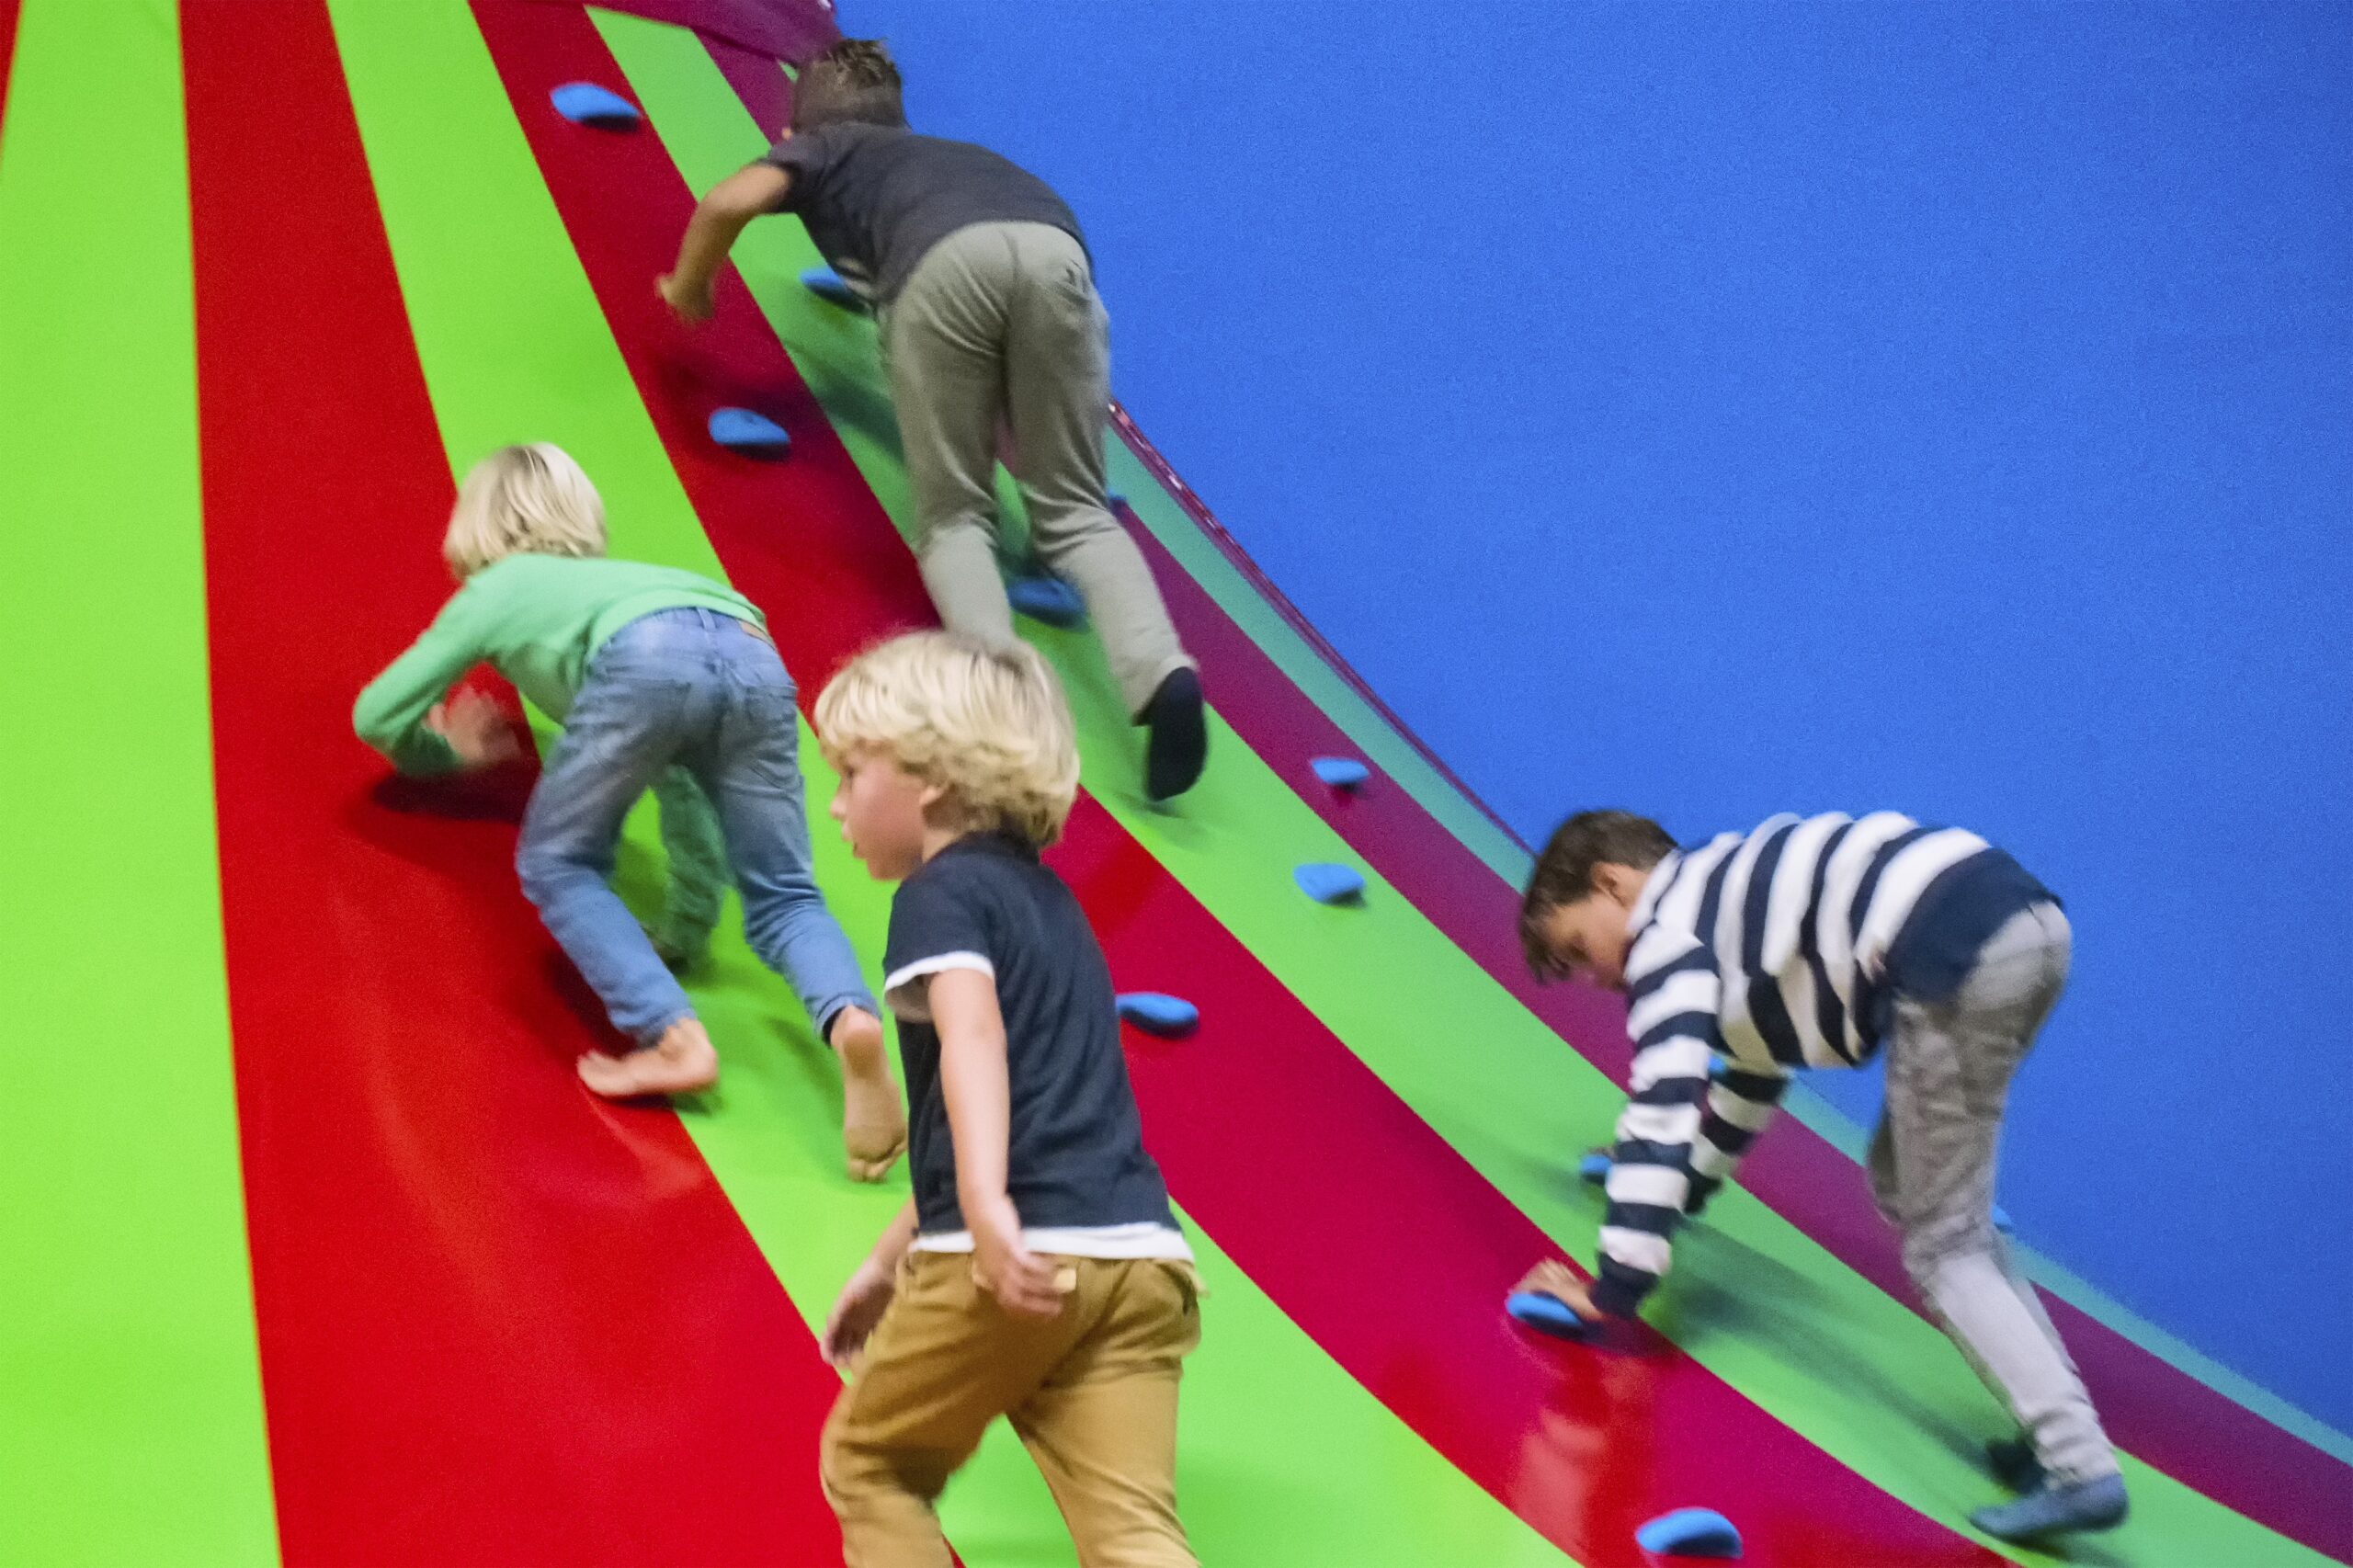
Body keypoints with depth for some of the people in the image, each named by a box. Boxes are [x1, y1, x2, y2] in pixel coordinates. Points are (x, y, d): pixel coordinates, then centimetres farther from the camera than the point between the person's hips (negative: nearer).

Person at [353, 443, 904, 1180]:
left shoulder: (493, 592, 34)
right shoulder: (608, 581, 45)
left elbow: (376, 716, 37)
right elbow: (687, 782, 43)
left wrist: (443, 751, 58)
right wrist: (687, 929, 48)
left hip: (649, 655, -4)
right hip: (754, 654, 5)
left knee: (557, 864, 14)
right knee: (782, 898, 8)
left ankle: (673, 1036, -6)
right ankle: (850, 1018, -23)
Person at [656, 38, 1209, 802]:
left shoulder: (819, 147, 34)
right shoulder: (958, 155, 46)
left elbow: (730, 200, 15)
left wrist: (687, 290, 34)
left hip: (946, 260, -3)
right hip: (1056, 248, 3)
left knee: (955, 517, 9)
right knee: (1073, 511, 12)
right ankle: (1161, 671, -16)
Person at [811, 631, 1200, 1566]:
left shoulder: (943, 891, 1)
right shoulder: (1043, 897, 28)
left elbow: (973, 1037, -20)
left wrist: (986, 1206, -34)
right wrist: (890, 1259, 40)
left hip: (1026, 1258, -7)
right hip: (1137, 1260, 7)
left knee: (868, 1463, 18)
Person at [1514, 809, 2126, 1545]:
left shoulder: (1668, 931, 6)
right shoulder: (1735, 899, 33)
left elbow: (1663, 1106, -3)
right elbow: (1756, 1059, 49)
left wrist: (1615, 1287, -2)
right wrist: (1683, 1185, 61)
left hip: (1959, 956, -9)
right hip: (2028, 922, 9)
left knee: (1941, 1248, 0)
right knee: (1907, 1185, 22)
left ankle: (2079, 1465, -8)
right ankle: (2056, 1429, 16)